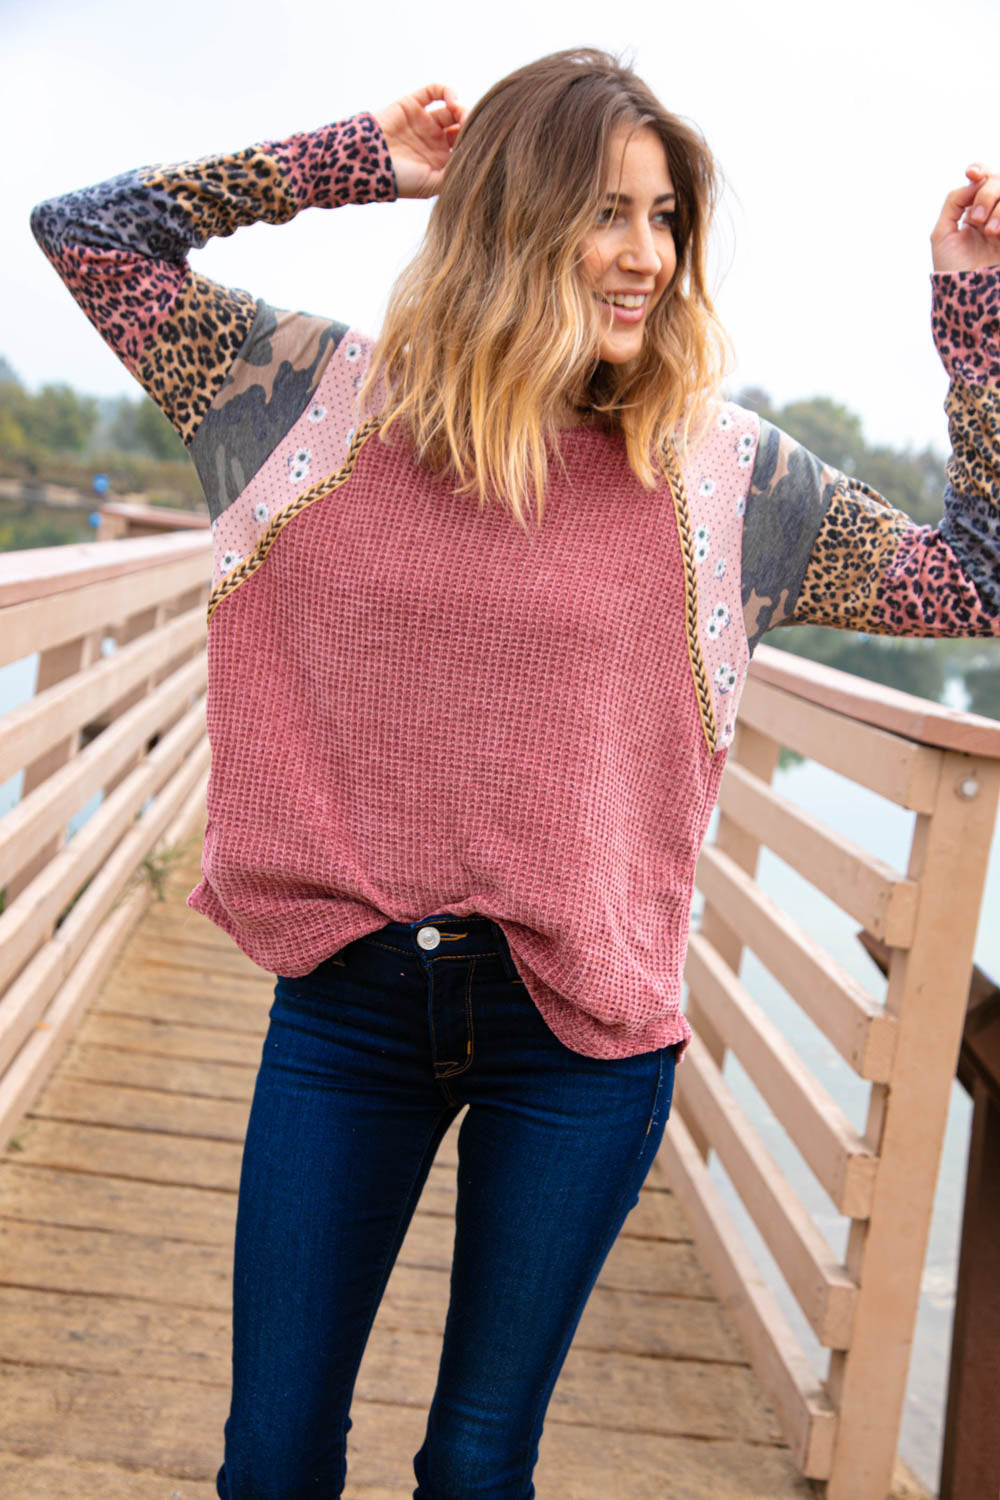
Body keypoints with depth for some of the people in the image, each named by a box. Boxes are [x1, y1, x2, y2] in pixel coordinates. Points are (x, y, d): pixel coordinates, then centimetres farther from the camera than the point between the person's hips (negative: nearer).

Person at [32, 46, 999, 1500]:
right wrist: (351, 158, -1)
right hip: (345, 1006, 1)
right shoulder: (323, 399, -1)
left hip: (579, 1045, 0)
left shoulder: (721, 471, -3)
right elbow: (85, 229, 3)